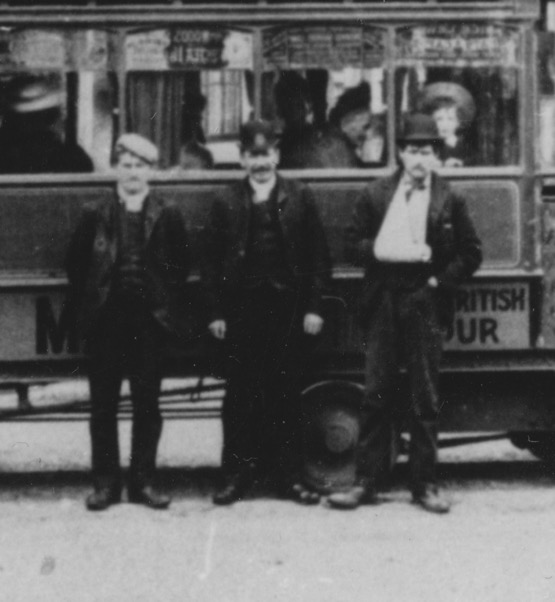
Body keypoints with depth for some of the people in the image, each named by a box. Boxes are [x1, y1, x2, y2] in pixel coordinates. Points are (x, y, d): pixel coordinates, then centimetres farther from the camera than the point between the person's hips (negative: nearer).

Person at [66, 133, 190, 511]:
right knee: (103, 405, 4)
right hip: (105, 320, 1)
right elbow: (76, 263, 8)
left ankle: (143, 482, 13)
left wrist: (170, 309, -1)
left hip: (149, 320, 0)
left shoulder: (168, 217, 4)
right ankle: (106, 483, 12)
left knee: (147, 404, 4)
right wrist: (84, 309, 3)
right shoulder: (96, 215, 5)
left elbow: (181, 266, 6)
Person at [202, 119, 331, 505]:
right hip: (242, 310, 1)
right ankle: (238, 475, 11)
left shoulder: (300, 198, 5)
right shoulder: (227, 204, 8)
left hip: (289, 310, 0)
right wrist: (216, 312, 0)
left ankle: (289, 476, 14)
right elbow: (212, 263, 7)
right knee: (241, 395, 3)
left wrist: (314, 307, -4)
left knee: (287, 394, 5)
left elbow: (318, 256, 2)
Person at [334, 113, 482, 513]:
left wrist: (440, 281, -6)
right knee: (377, 395, 4)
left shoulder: (449, 202, 3)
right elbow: (354, 246, 6)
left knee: (425, 400, 4)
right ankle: (366, 481, 10)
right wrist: (381, 250, -12)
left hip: (425, 305, -1)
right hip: (384, 304, 1)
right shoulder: (376, 196, 7)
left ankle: (425, 484, 12)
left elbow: (471, 254, 5)